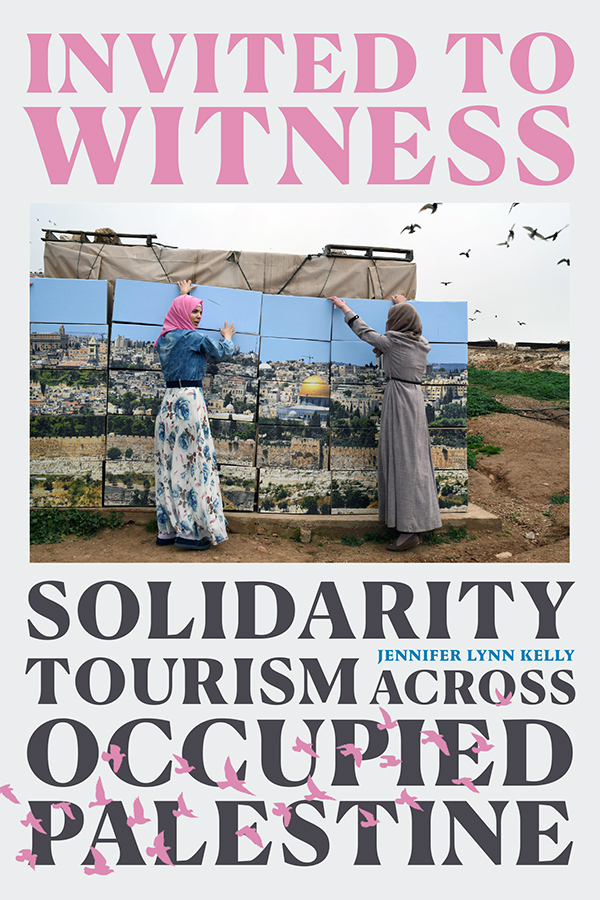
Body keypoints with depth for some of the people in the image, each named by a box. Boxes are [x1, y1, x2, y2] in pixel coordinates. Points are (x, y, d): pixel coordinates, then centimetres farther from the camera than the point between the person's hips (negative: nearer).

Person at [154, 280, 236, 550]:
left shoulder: (164, 338, 15)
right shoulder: (195, 338, -7)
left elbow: (177, 313, 37)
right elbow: (224, 352, 7)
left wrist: (183, 295, 53)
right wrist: (227, 337, 29)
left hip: (168, 402, 8)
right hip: (189, 401, -8)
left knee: (169, 465, 10)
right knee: (194, 463, -4)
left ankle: (167, 530, 16)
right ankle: (190, 532, -1)